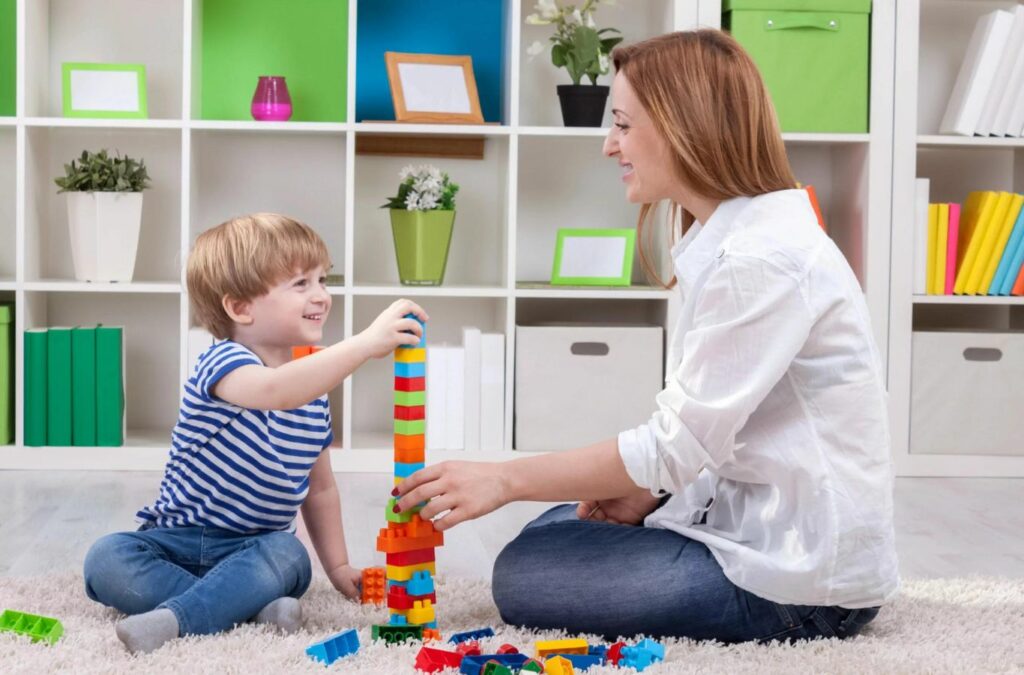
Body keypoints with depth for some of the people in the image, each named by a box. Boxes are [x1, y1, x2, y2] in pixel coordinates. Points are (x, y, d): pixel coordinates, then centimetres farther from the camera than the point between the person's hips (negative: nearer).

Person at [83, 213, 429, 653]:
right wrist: (365, 344, -48)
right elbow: (275, 391, -40)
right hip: (178, 539, -3)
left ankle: (176, 617, -41)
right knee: (106, 559, -30)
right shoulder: (222, 363, -14)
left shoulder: (314, 392, 7)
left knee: (288, 554, -31)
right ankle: (250, 605, -36)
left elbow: (320, 488, 19)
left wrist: (338, 567, 13)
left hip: (258, 549, 3)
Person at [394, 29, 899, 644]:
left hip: (801, 573, -10)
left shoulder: (764, 258, -21)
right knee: (554, 528, 20)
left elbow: (679, 443, -21)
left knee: (523, 575, -4)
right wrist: (647, 492, -4)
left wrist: (506, 479, -15)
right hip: (757, 520, 10)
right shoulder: (734, 239, 11)